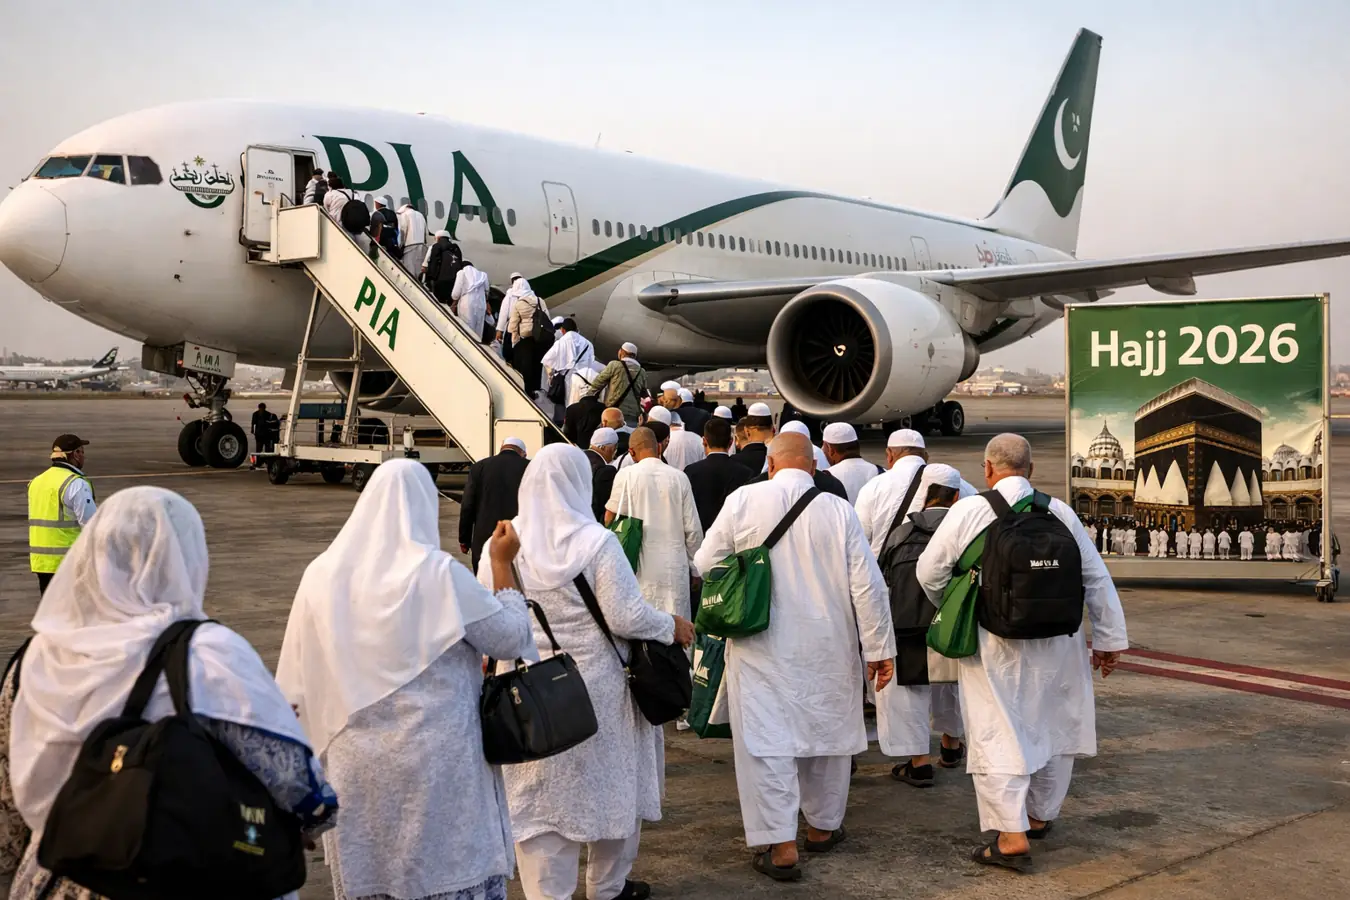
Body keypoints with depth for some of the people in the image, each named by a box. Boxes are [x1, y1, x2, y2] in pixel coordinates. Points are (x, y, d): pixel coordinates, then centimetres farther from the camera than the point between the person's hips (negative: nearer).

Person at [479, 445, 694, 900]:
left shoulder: (501, 543, -6)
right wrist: (672, 626, 3)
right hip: (596, 688, -2)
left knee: (539, 795, 11)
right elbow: (627, 617, -15)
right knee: (610, 784, 18)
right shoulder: (596, 542, -15)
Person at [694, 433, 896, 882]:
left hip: (761, 644, -2)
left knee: (766, 740, 3)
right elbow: (867, 585, -6)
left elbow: (705, 564, 1)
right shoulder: (839, 510, -6)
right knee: (826, 729, 17)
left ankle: (780, 845, 1)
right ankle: (823, 826, 32)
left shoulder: (743, 500, -7)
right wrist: (879, 648, 2)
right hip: (827, 646, 2)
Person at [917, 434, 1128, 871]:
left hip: (994, 647, -3)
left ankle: (1012, 837, -2)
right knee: (1053, 730, 20)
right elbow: (1097, 578, 4)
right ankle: (1040, 815, 37)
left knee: (997, 736, 3)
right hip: (1055, 646, 4)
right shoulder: (1060, 512, -1)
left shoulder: (968, 512, -8)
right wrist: (1109, 639, 13)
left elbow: (929, 572, -1)